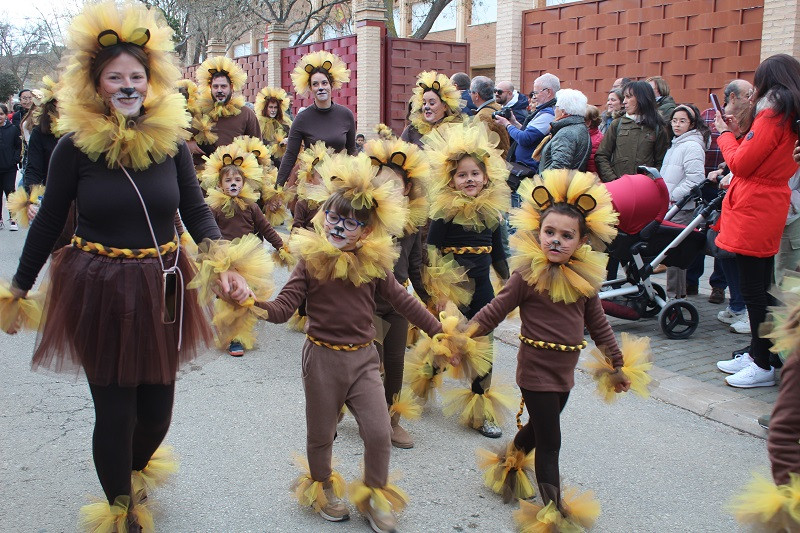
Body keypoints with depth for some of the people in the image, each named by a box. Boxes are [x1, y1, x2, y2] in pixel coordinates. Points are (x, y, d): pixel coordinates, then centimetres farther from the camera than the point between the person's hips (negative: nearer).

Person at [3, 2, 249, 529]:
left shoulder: (171, 139, -3)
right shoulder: (75, 145, -8)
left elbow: (196, 209, 3)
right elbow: (49, 221, 1)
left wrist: (225, 263, -12)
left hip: (162, 287, 3)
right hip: (98, 291, -2)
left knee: (157, 409, 12)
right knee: (115, 411, 5)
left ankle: (136, 471, 48)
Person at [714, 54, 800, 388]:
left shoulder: (772, 116, -14)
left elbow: (740, 164, -14)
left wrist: (726, 134, 2)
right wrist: (737, 135, 12)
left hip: (753, 211, -10)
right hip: (769, 208, 10)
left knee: (753, 289, -4)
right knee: (759, 288, 16)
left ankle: (763, 366, 3)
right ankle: (756, 354, 26)